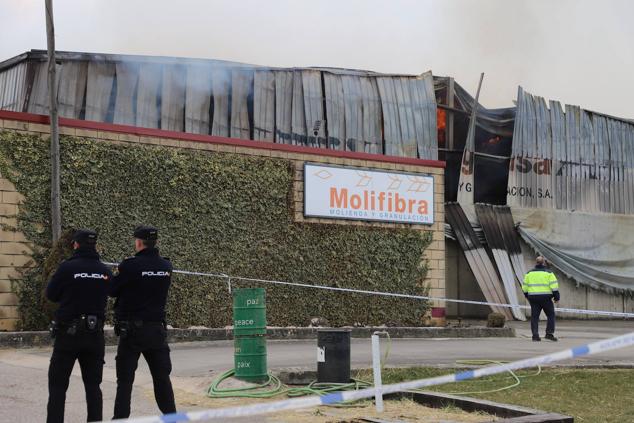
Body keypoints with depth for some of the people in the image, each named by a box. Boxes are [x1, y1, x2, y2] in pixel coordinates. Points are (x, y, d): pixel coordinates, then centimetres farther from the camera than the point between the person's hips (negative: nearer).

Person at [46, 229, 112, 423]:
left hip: (69, 333, -3)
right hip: (95, 334, 4)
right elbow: (105, 296, 8)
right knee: (93, 385, 11)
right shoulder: (105, 271, 0)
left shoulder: (67, 267, -12)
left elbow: (51, 295, -2)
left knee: (58, 384, 6)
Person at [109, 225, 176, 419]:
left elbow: (112, 291, -5)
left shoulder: (130, 265, -14)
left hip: (132, 330, -4)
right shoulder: (166, 266, 1)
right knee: (162, 378, 12)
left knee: (125, 380, 3)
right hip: (157, 328, 4)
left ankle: (121, 418, 3)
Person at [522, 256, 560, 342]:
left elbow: (525, 287, 12)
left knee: (534, 317, 6)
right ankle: (549, 333, -1)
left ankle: (535, 335, 0)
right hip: (546, 298, -3)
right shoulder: (548, 273, -2)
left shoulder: (529, 273, 8)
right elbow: (554, 286, -7)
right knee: (551, 315, 7)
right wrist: (556, 297, 1)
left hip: (533, 298, 3)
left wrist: (527, 296, 25)